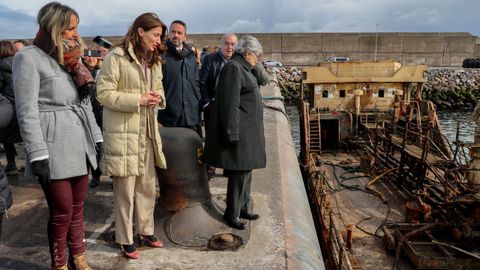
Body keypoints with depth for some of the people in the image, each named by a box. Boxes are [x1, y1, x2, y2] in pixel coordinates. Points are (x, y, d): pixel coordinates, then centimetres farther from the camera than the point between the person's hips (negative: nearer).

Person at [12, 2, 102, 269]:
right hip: (54, 148, -6)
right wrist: (38, 155, -17)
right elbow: (27, 111, -12)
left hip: (80, 146, 6)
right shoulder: (29, 58, -6)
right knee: (62, 213, 2)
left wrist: (97, 138, 13)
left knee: (78, 208, 13)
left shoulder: (72, 58, 16)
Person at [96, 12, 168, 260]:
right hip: (123, 133, -7)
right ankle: (125, 240, 19)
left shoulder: (154, 60, 14)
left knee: (147, 187, 14)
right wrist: (137, 100, -20)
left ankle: (146, 231, 31)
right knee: (125, 190, 3)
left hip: (147, 133, 7)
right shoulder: (116, 56, -10)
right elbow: (103, 93, -13)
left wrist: (158, 98, -2)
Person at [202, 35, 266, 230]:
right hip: (240, 133, -10)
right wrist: (232, 134, -22)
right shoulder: (233, 68, -14)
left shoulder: (242, 69, 17)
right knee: (239, 173, -3)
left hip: (248, 132, 10)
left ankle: (244, 208, 28)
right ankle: (232, 214, 10)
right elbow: (230, 104, -21)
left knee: (245, 171, 16)